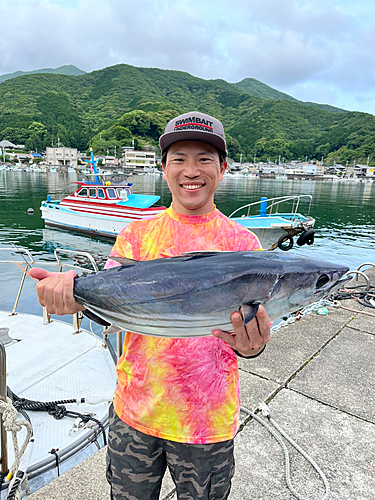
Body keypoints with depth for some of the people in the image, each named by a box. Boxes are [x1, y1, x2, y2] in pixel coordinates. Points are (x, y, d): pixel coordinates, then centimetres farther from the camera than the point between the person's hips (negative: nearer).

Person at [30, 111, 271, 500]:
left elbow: (254, 321, -10)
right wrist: (76, 293, -32)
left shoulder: (242, 243, -6)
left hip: (207, 419, -1)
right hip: (135, 409, 2)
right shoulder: (138, 234, -2)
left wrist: (252, 346, -32)